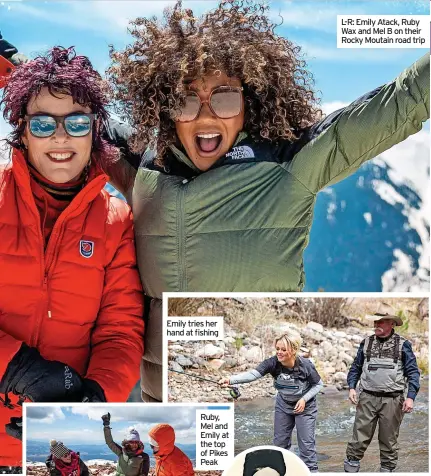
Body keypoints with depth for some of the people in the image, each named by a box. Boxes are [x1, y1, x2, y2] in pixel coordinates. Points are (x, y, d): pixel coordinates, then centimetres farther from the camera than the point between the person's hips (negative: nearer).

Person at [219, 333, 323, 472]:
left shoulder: (306, 366, -28)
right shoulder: (273, 363, -24)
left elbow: (318, 384, -11)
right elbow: (253, 374, -38)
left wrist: (304, 399, -23)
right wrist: (231, 380, -53)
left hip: (305, 407, -3)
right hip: (283, 405, 3)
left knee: (306, 442, -3)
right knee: (280, 441, 10)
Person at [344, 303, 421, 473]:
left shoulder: (402, 344, 0)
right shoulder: (366, 343, 8)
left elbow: (413, 372, -1)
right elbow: (356, 368, 14)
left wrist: (410, 397, -11)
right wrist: (351, 387, 0)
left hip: (392, 400, -2)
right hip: (367, 398, 2)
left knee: (389, 440, 7)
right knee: (359, 438, 0)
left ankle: (387, 469, 19)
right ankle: (350, 468, 8)